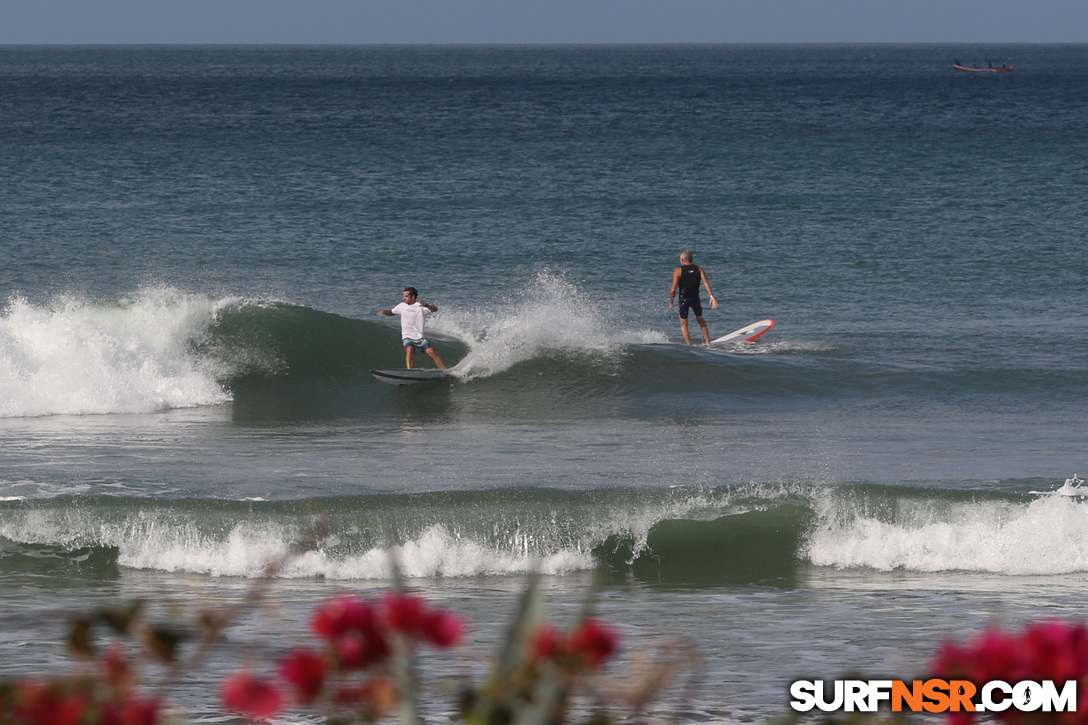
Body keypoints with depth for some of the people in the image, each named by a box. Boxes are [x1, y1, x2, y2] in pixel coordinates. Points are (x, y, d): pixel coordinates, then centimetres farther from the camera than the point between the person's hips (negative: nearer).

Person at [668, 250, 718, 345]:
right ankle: (708, 343, 20)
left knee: (683, 324, 8)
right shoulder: (699, 269, 2)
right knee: (700, 320, 22)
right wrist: (711, 296, -17)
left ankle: (689, 345, 0)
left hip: (683, 299, -3)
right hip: (695, 298, 3)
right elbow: (706, 283, -11)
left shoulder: (678, 271, -7)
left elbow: (673, 289, -12)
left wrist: (671, 302, 0)